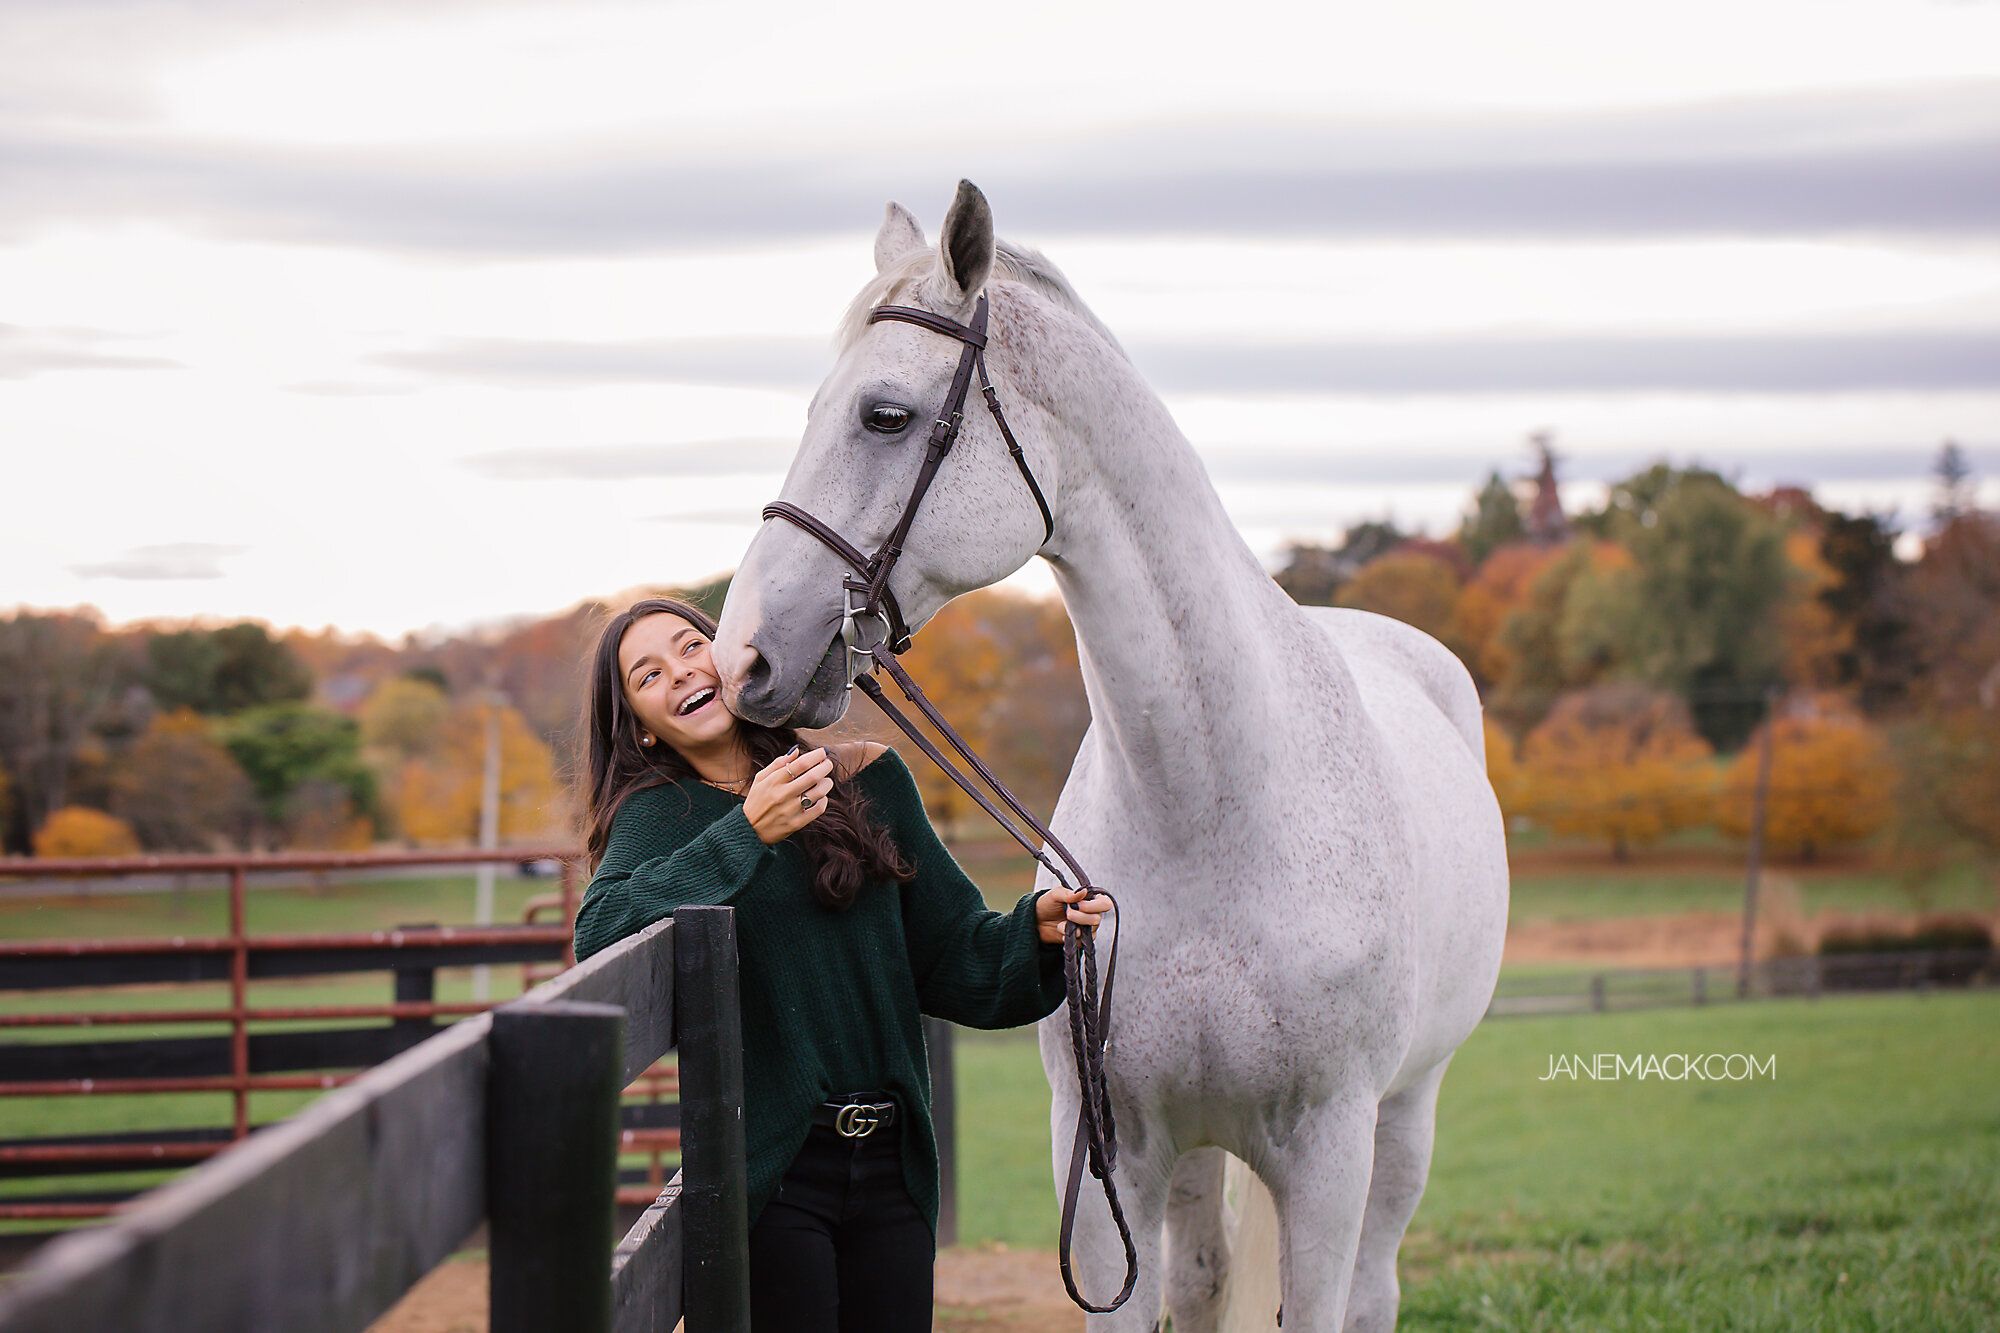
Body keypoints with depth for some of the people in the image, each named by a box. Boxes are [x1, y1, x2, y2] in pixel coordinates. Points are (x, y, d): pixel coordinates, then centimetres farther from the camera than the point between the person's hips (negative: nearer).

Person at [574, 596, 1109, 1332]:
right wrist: (747, 834, -27)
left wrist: (1037, 928, -8)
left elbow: (949, 959, 12)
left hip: (892, 1166, 4)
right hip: (770, 1169, -4)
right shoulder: (661, 811, -1)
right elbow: (599, 935, -22)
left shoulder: (869, 780, 9)